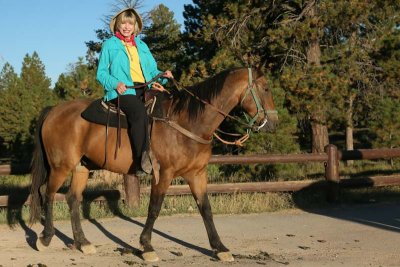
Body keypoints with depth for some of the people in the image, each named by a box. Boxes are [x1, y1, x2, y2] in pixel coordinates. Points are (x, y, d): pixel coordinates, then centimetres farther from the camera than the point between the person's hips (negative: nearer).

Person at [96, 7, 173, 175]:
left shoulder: (142, 46, 26)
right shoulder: (109, 45, 14)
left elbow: (152, 70, 24)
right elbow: (101, 73, 9)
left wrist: (162, 76, 1)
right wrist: (115, 83, -11)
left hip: (145, 90, 6)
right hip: (122, 91, -5)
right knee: (139, 112, -36)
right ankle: (142, 161, -41)